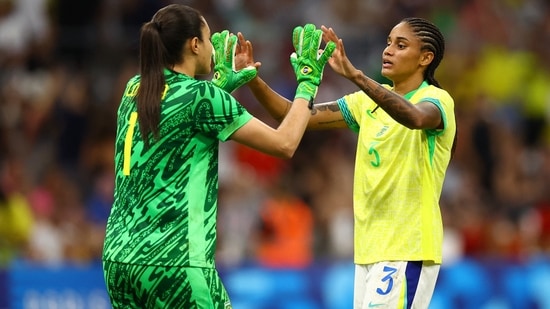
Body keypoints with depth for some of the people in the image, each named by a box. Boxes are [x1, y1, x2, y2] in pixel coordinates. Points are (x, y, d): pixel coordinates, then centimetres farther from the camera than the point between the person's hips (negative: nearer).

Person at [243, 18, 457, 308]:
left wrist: (355, 75, -43)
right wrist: (253, 81, -10)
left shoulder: (436, 99, -8)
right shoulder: (368, 102, 11)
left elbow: (415, 117, -33)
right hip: (369, 249, 7)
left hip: (407, 251, -7)